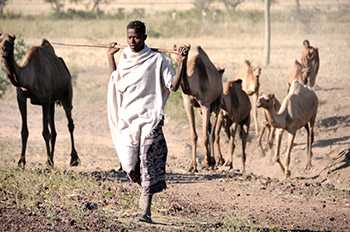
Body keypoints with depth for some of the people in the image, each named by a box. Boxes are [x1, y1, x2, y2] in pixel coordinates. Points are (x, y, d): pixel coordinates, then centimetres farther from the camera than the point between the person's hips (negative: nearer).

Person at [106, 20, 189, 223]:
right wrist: (110, 57, 25)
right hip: (127, 118, 5)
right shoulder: (124, 59, 13)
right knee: (130, 165, -1)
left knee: (148, 162, -11)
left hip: (149, 118, -5)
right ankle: (147, 189, 29)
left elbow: (174, 86, -6)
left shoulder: (157, 59, -2)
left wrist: (182, 62, -18)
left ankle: (146, 210, -12)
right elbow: (116, 84, 28)